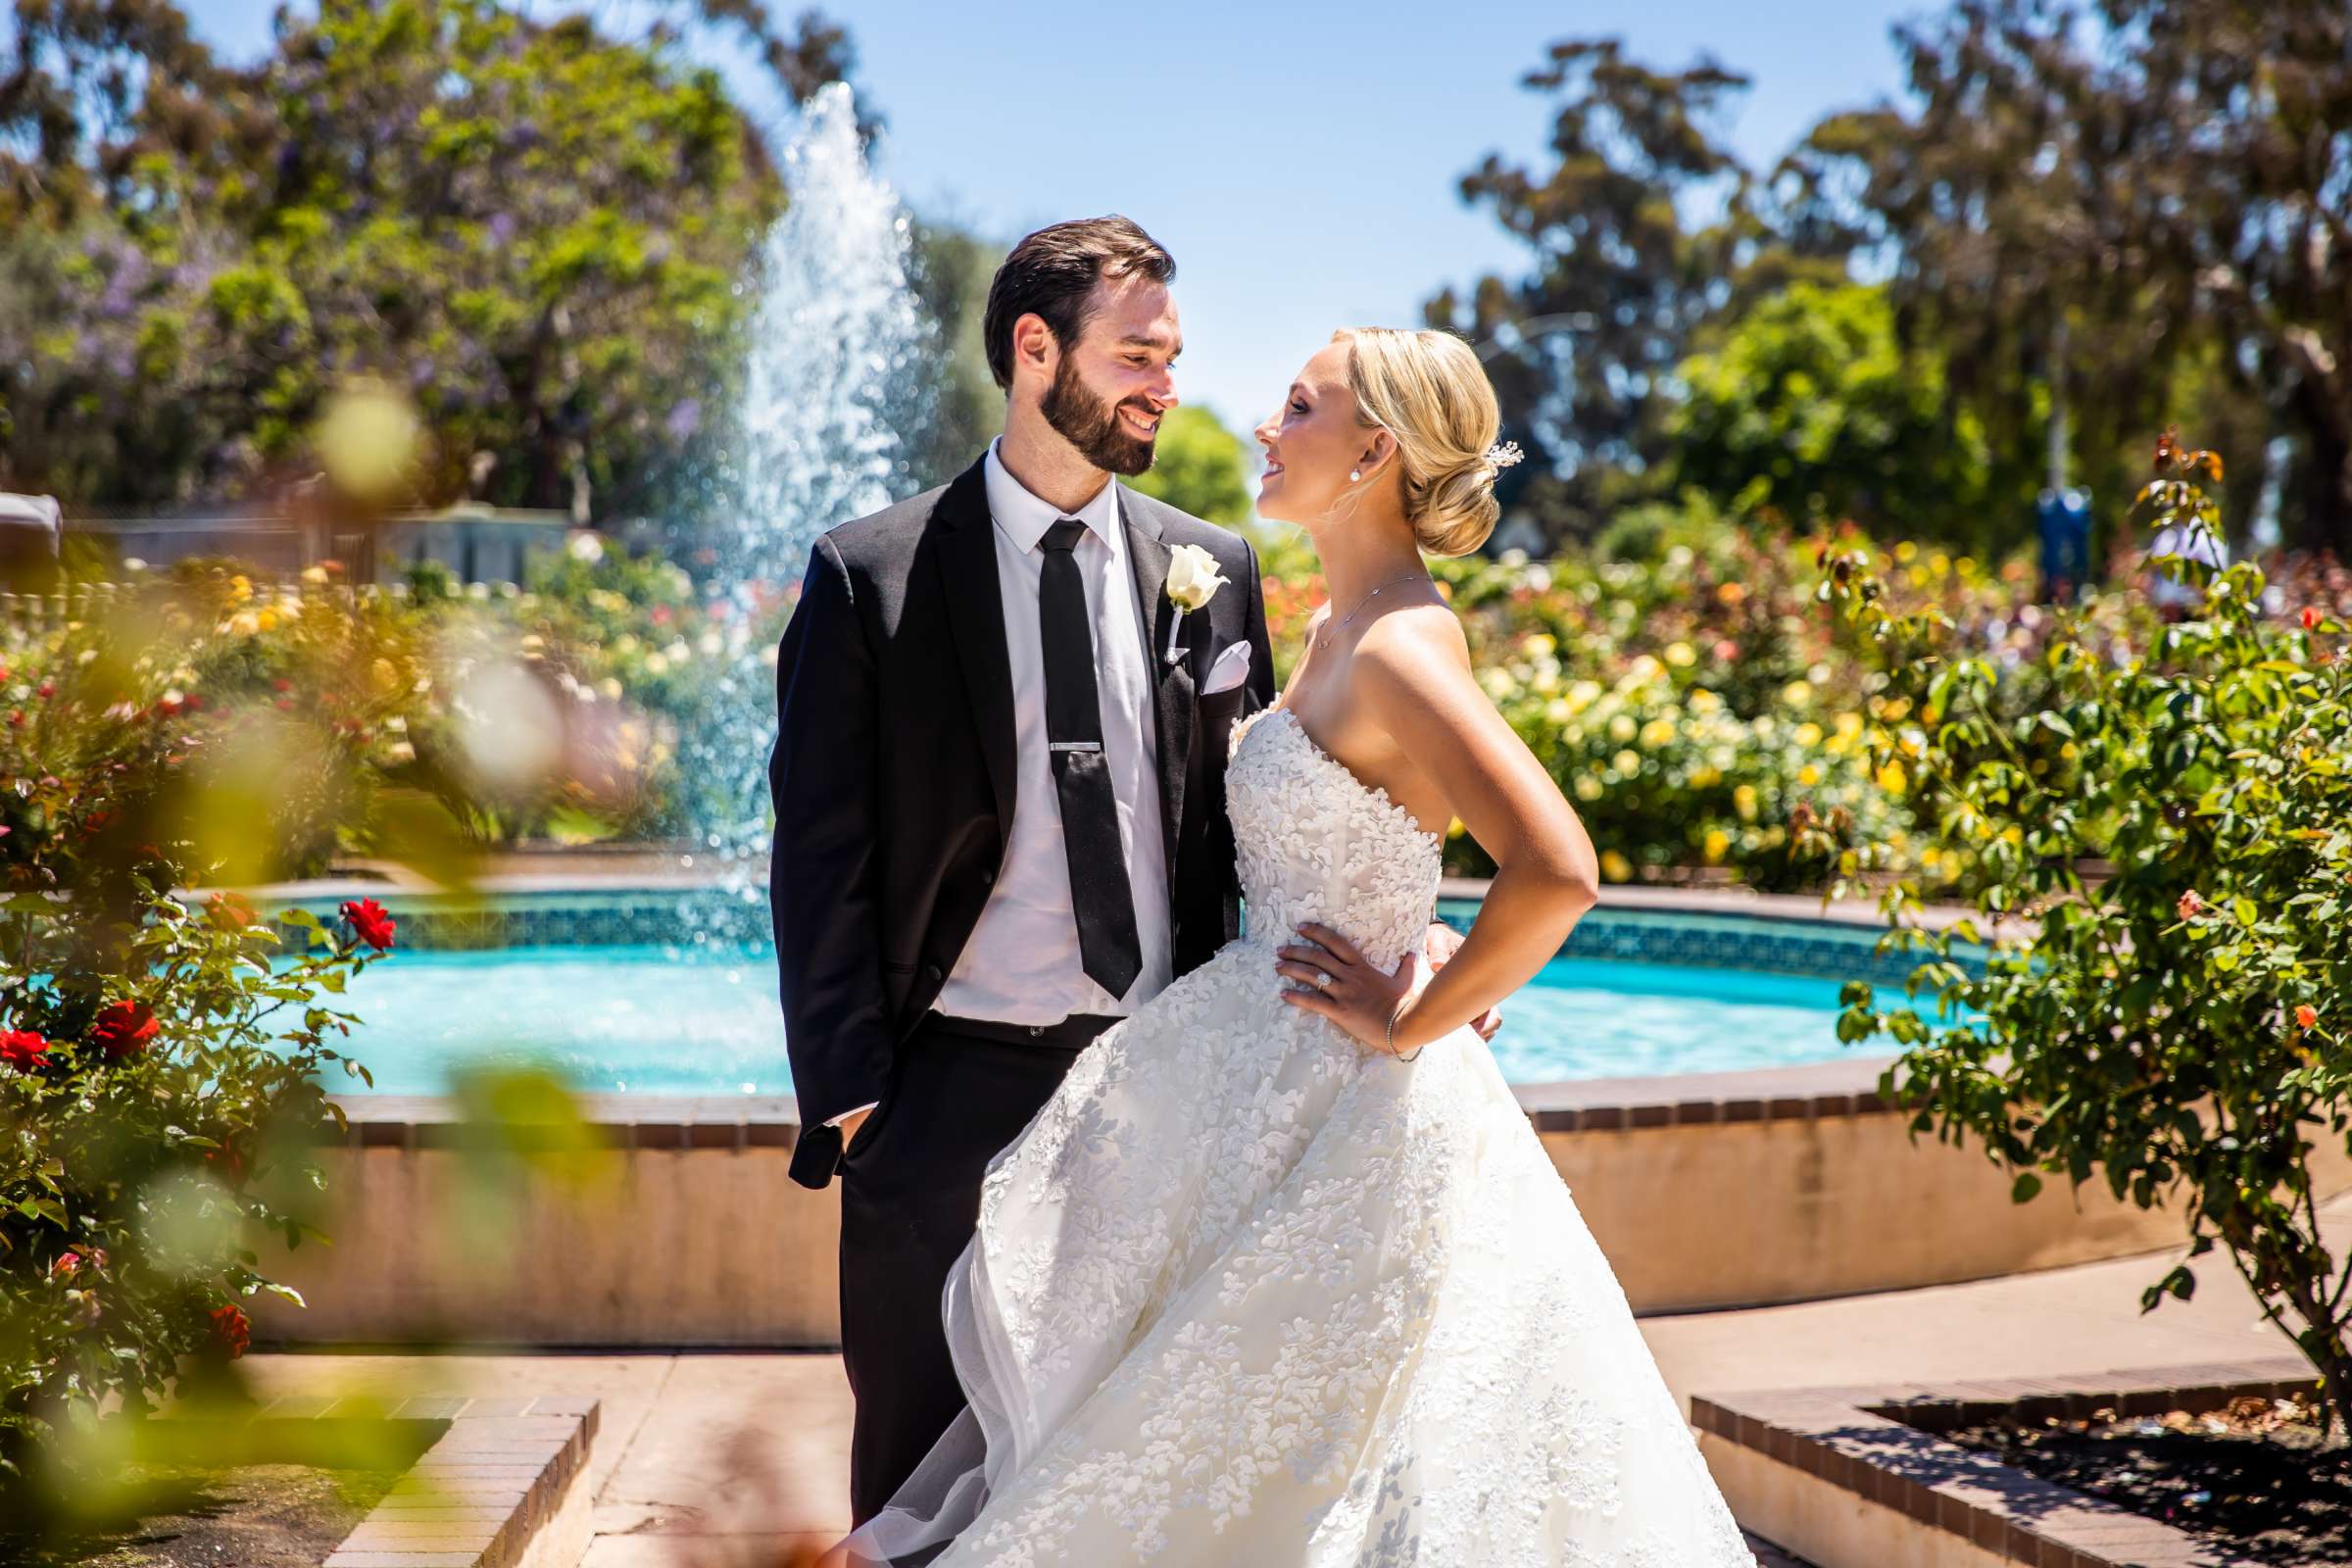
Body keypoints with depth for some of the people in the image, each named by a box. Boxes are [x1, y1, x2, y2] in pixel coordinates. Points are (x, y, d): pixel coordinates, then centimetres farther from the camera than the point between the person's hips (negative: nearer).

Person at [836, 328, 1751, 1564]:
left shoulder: (1396, 651, -21)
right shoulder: (1338, 628, 9)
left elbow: (1554, 871, -32)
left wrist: (1413, 1027, -21)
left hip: (1343, 1114, -10)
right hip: (1264, 1080, 10)